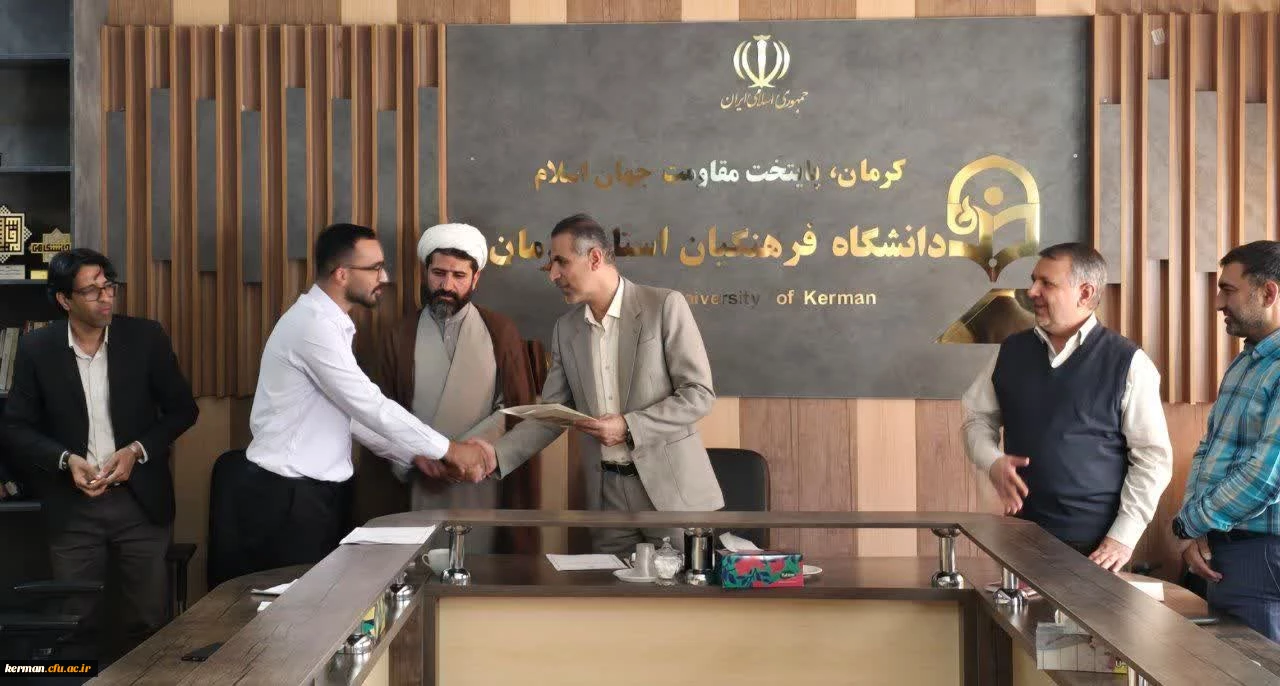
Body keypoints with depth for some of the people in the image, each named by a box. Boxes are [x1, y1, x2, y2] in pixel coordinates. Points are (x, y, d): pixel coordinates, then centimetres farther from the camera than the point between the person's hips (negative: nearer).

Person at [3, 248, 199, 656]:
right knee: (78, 622, 9)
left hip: (140, 500, 0)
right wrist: (66, 460, -15)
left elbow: (183, 408, 3)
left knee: (148, 619, 7)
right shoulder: (37, 349, -4)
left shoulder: (145, 337, -4)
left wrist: (138, 450, -12)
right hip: (72, 507, 0)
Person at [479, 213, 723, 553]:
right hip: (607, 493, 4)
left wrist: (628, 427, -18)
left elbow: (699, 393, -9)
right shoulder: (566, 329, 9)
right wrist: (497, 454, -6)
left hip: (670, 486, -4)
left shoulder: (664, 305, -7)